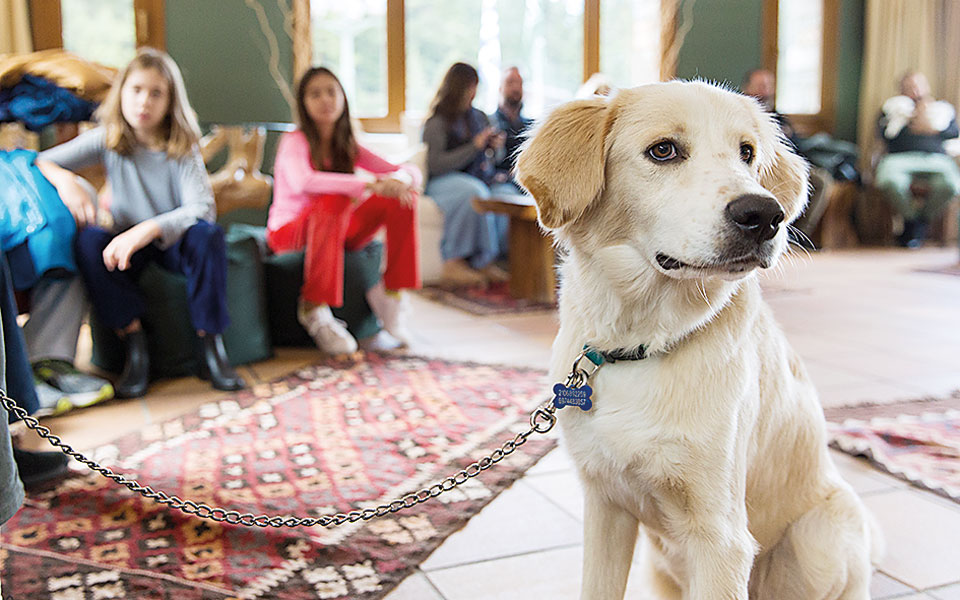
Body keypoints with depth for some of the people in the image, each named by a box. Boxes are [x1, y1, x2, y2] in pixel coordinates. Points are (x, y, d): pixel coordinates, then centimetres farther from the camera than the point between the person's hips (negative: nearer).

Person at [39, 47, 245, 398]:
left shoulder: (182, 147, -11)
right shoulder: (107, 140, -5)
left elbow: (202, 209, -25)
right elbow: (38, 162, -4)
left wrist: (147, 230, -39)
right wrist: (64, 183, -28)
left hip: (173, 238, -2)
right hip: (126, 241, 2)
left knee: (207, 236, -34)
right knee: (89, 241, -30)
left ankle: (211, 345, -24)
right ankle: (133, 342, -21)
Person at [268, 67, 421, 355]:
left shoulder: (347, 145, 3)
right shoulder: (295, 141, -14)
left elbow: (411, 171, -2)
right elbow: (302, 182, -38)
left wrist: (401, 178, -29)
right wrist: (370, 185, -45)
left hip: (337, 230, 5)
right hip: (289, 231, -5)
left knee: (401, 197, -12)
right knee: (334, 201, -38)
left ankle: (391, 291, -6)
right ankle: (313, 309, -28)